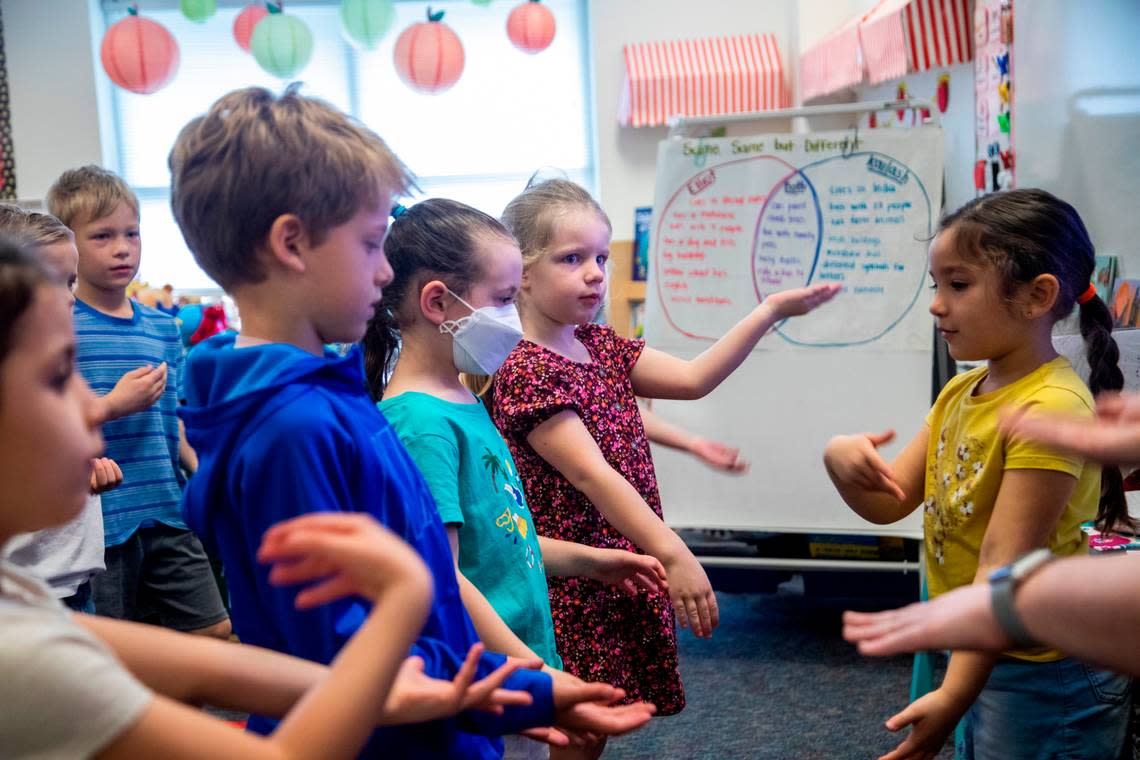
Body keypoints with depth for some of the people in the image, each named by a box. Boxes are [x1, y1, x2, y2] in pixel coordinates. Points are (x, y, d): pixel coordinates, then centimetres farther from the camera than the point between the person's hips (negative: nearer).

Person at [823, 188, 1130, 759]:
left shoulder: (1049, 408, -23)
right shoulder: (959, 393, 5)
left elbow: (1004, 567, -26)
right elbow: (891, 502, 4)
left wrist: (953, 696, -26)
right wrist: (843, 461, -17)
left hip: (1044, 678, -8)